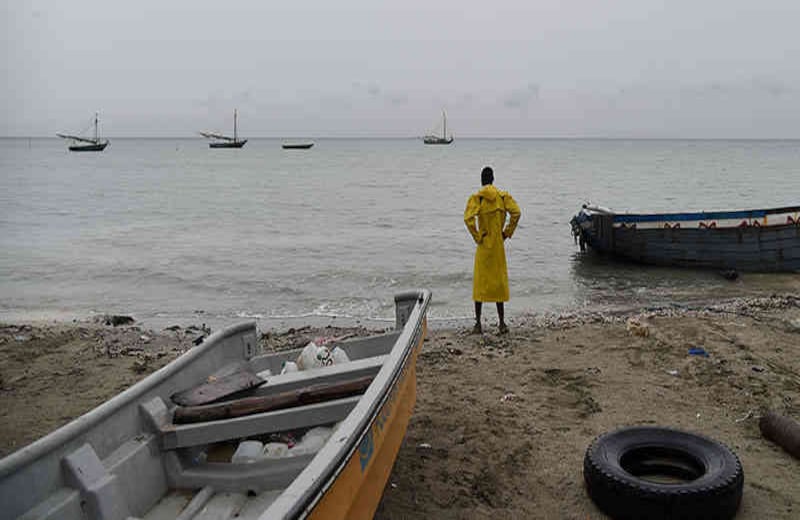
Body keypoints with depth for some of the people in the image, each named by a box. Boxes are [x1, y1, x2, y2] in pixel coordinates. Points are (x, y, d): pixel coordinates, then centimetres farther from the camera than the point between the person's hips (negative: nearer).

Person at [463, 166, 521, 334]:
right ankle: (502, 323, 12)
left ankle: (478, 324, 6)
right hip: (498, 245, 2)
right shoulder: (503, 196, 1)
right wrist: (507, 233, -2)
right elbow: (516, 213, -11)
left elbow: (468, 218, -22)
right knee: (499, 281, 11)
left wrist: (477, 237, -10)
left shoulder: (476, 197, -7)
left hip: (483, 245, -2)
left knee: (480, 282, 6)